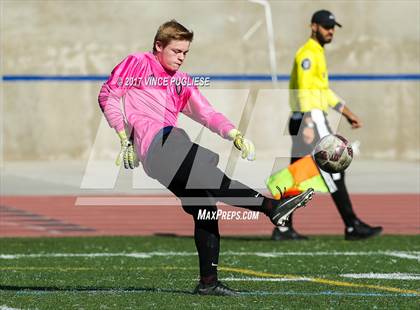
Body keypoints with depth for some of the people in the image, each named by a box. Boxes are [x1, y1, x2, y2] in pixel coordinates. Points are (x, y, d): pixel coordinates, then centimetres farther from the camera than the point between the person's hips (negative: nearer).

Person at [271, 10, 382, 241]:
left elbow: (325, 92, 27)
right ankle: (352, 226, -9)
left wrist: (348, 114, 23)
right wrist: (308, 125, -30)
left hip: (316, 119, 10)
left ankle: (283, 229, 11)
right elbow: (304, 91, -21)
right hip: (310, 120, -10)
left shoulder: (318, 54, 21)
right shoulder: (308, 54, -12)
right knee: (333, 172, -9)